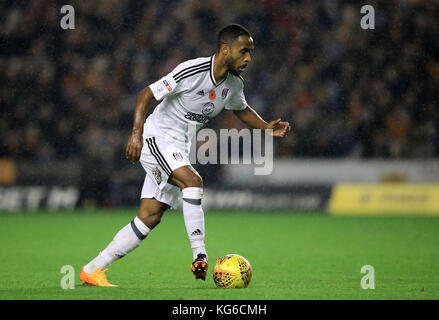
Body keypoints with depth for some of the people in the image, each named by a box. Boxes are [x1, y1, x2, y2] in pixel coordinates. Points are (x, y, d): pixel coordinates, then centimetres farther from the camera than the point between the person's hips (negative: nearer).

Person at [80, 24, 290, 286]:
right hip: (156, 138, -8)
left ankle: (93, 270, 7)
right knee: (193, 181, -30)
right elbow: (146, 95, -18)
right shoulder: (193, 71, -22)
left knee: (151, 217, 1)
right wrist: (137, 133, -28)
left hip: (179, 150, 8)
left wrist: (267, 127, 7)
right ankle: (200, 257, -28)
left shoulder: (235, 84, 2)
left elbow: (242, 110, 24)